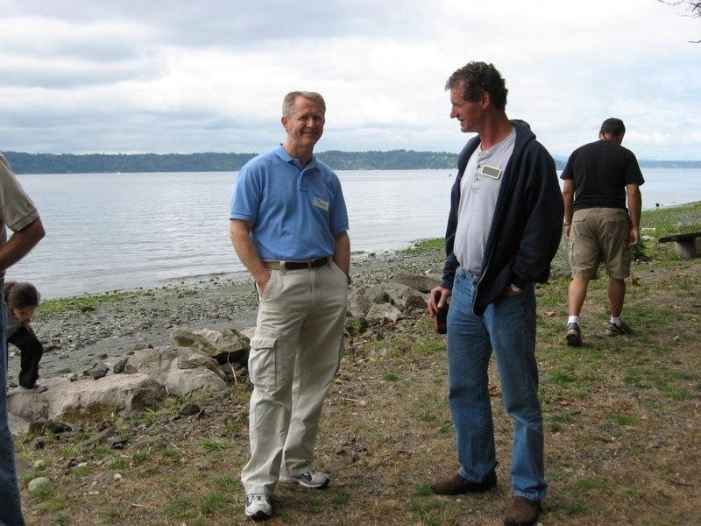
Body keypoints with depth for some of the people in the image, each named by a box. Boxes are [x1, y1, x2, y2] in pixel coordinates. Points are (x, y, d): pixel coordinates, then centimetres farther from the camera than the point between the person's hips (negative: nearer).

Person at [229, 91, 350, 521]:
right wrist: (265, 281, -12)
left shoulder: (328, 178, 13)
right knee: (272, 387, -4)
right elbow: (239, 231, -6)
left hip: (328, 283, 6)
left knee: (315, 383, 11)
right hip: (282, 281, -5)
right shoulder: (259, 170, -2)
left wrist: (342, 283, 6)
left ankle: (297, 465, 25)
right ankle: (260, 482, 4)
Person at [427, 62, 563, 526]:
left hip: (506, 296, -8)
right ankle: (477, 472, 32)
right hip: (464, 288, 8)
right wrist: (448, 279, 15)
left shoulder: (530, 156, -13)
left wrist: (513, 282, -15)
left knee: (520, 399, 3)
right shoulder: (471, 154, 13)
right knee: (464, 390, 16)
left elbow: (545, 227, -16)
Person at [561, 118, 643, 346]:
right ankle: (615, 322, 25)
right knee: (617, 274, 13)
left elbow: (567, 191, 6)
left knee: (580, 274, 0)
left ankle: (573, 322, -17)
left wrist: (568, 221, 13)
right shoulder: (625, 156, 3)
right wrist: (635, 226, 0)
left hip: (582, 216, 2)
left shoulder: (578, 153, 10)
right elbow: (633, 193, -4)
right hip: (614, 216, -2)